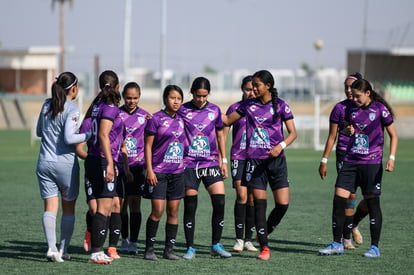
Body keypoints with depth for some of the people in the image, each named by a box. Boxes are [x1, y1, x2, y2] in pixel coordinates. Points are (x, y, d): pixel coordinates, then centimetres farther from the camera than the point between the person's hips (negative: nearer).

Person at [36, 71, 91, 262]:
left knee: (50, 207, -2)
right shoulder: (71, 109, -11)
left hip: (44, 163, 4)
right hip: (66, 164, -4)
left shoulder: (47, 105, 8)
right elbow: (69, 138, -19)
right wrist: (89, 135, -11)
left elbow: (39, 132, 19)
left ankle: (51, 248, -17)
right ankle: (63, 250, 9)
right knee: (68, 209, 10)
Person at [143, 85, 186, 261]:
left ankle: (169, 249, 10)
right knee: (157, 211, -10)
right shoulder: (156, 119, -5)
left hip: (177, 172, 5)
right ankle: (149, 249, -1)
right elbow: (148, 146, -6)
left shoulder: (181, 121, 12)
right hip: (159, 172, -5)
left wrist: (184, 166, 15)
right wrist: (149, 170, -12)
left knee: (173, 211, 5)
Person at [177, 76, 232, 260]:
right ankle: (190, 248, 8)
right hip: (188, 164, -2)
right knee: (190, 206, 0)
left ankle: (216, 245, 5)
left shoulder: (214, 110, 7)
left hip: (211, 162, 2)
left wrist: (223, 160, 11)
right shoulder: (182, 111, -1)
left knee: (220, 202, -7)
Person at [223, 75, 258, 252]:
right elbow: (224, 133, 4)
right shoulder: (235, 108, 2)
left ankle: (248, 239, 10)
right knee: (241, 196, -14)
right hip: (238, 157, -2)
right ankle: (239, 239, -8)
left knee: (252, 198, 1)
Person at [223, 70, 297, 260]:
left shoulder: (280, 105, 0)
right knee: (259, 203, -4)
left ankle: (265, 230, 21)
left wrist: (281, 146, -18)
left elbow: (292, 132, -1)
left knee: (283, 204, -7)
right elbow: (228, 120, 17)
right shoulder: (248, 105, 7)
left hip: (276, 159, -1)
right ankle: (264, 247, 2)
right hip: (255, 160, 1)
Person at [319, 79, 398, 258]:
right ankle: (336, 244, 6)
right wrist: (348, 130, 1)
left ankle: (374, 247, 7)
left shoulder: (380, 109, -6)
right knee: (339, 199, -2)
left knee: (372, 203, -1)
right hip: (350, 161, 5)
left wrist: (391, 157, -13)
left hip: (371, 163, -5)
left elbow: (393, 135, -2)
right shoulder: (350, 110, 9)